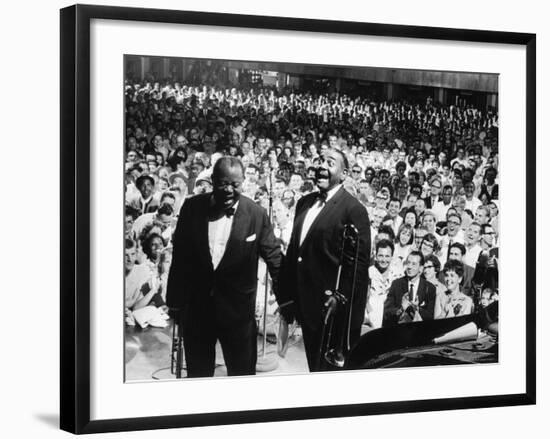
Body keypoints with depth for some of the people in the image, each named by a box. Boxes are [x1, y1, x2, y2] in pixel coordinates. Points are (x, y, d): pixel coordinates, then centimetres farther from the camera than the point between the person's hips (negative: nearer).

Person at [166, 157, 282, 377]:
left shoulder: (256, 214, -9)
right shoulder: (192, 208, -4)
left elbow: (274, 257, -1)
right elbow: (180, 255, 1)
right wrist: (175, 300, 1)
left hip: (238, 309, -2)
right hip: (196, 304, 2)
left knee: (242, 371, 9)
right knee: (197, 372, 15)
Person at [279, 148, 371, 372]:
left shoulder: (353, 210, -12)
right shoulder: (305, 203, 11)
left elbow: (360, 263, -14)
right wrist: (286, 298, 12)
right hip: (307, 306, 7)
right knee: (314, 369, 17)